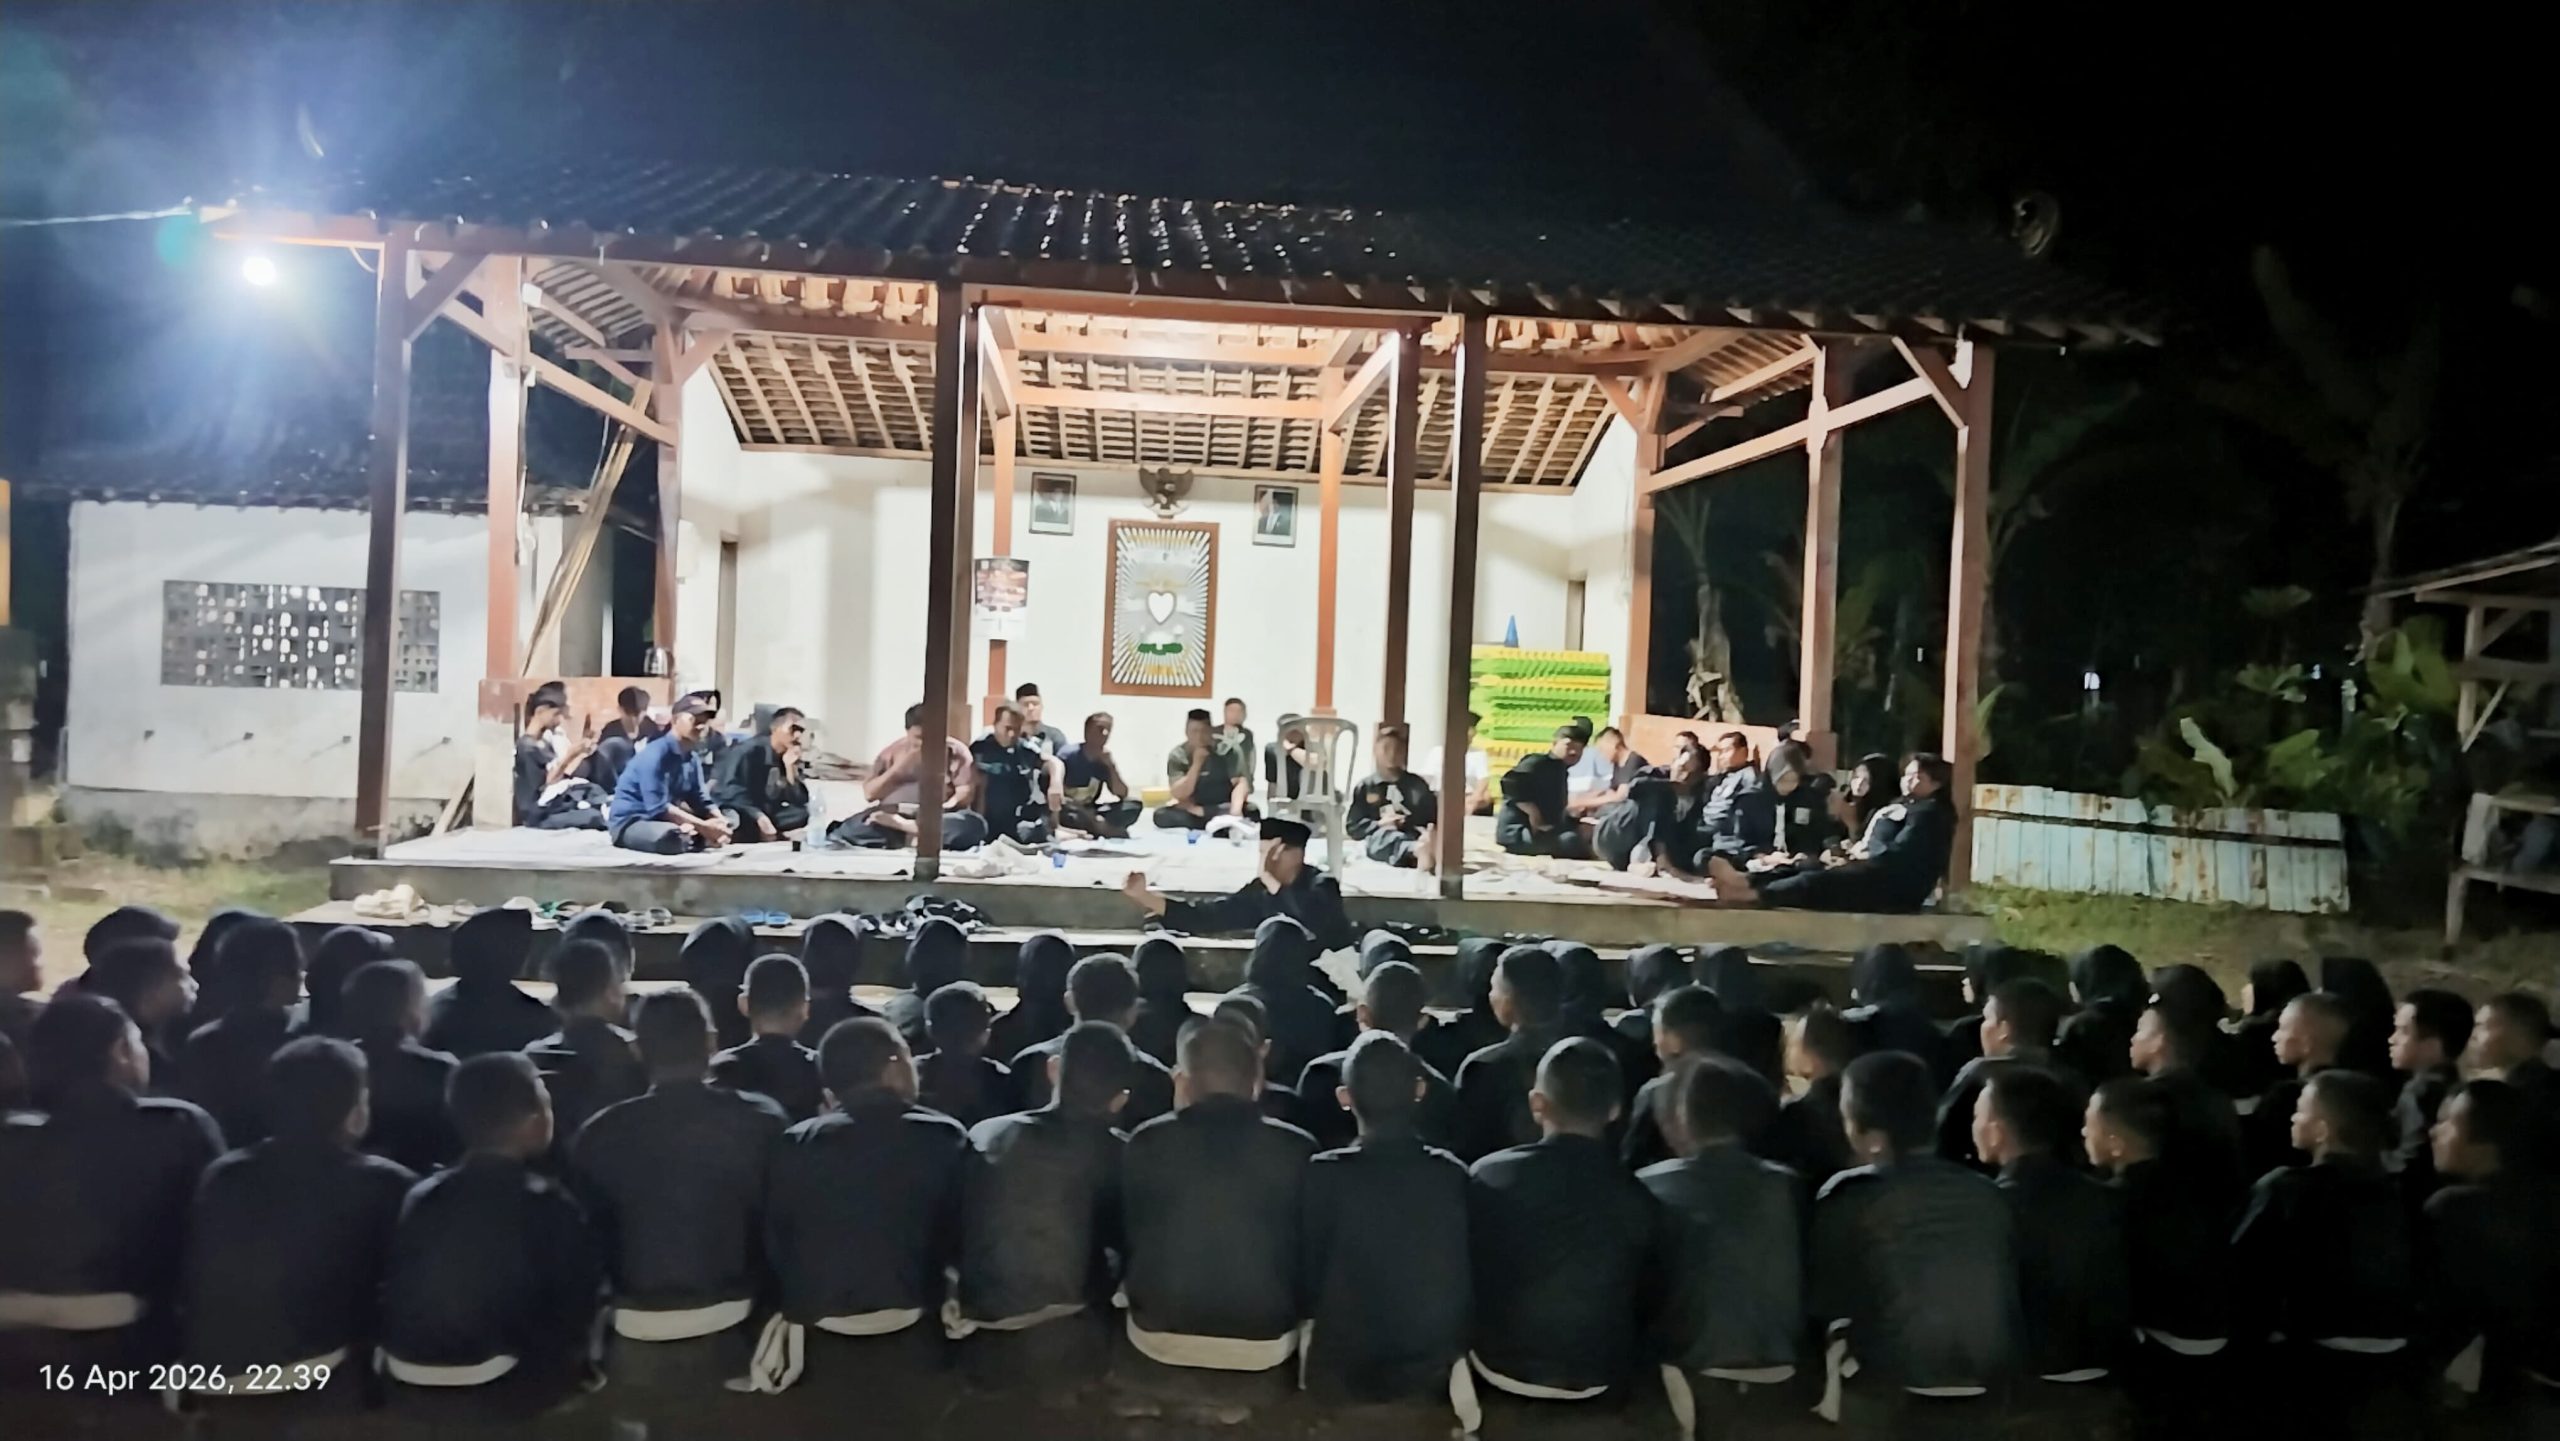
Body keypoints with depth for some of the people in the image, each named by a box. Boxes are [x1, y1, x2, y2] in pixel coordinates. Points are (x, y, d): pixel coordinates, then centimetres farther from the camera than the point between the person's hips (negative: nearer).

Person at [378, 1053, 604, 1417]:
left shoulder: (420, 1197, 5)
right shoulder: (546, 1204, -11)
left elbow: (391, 1294, 9)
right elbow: (578, 1300, -7)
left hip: (408, 1390, 7)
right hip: (504, 1395, -7)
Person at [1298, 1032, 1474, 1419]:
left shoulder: (1323, 1174, -19)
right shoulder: (1453, 1174, -12)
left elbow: (1307, 1277, -9)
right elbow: (1467, 1279, -2)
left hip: (1341, 1372, -2)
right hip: (1431, 1371, 2)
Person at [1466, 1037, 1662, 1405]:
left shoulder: (1488, 1177, -16)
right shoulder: (1638, 1197, -14)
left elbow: (1465, 1277, -2)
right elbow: (1649, 1302, 0)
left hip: (1502, 1367, 0)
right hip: (1600, 1378, 1)